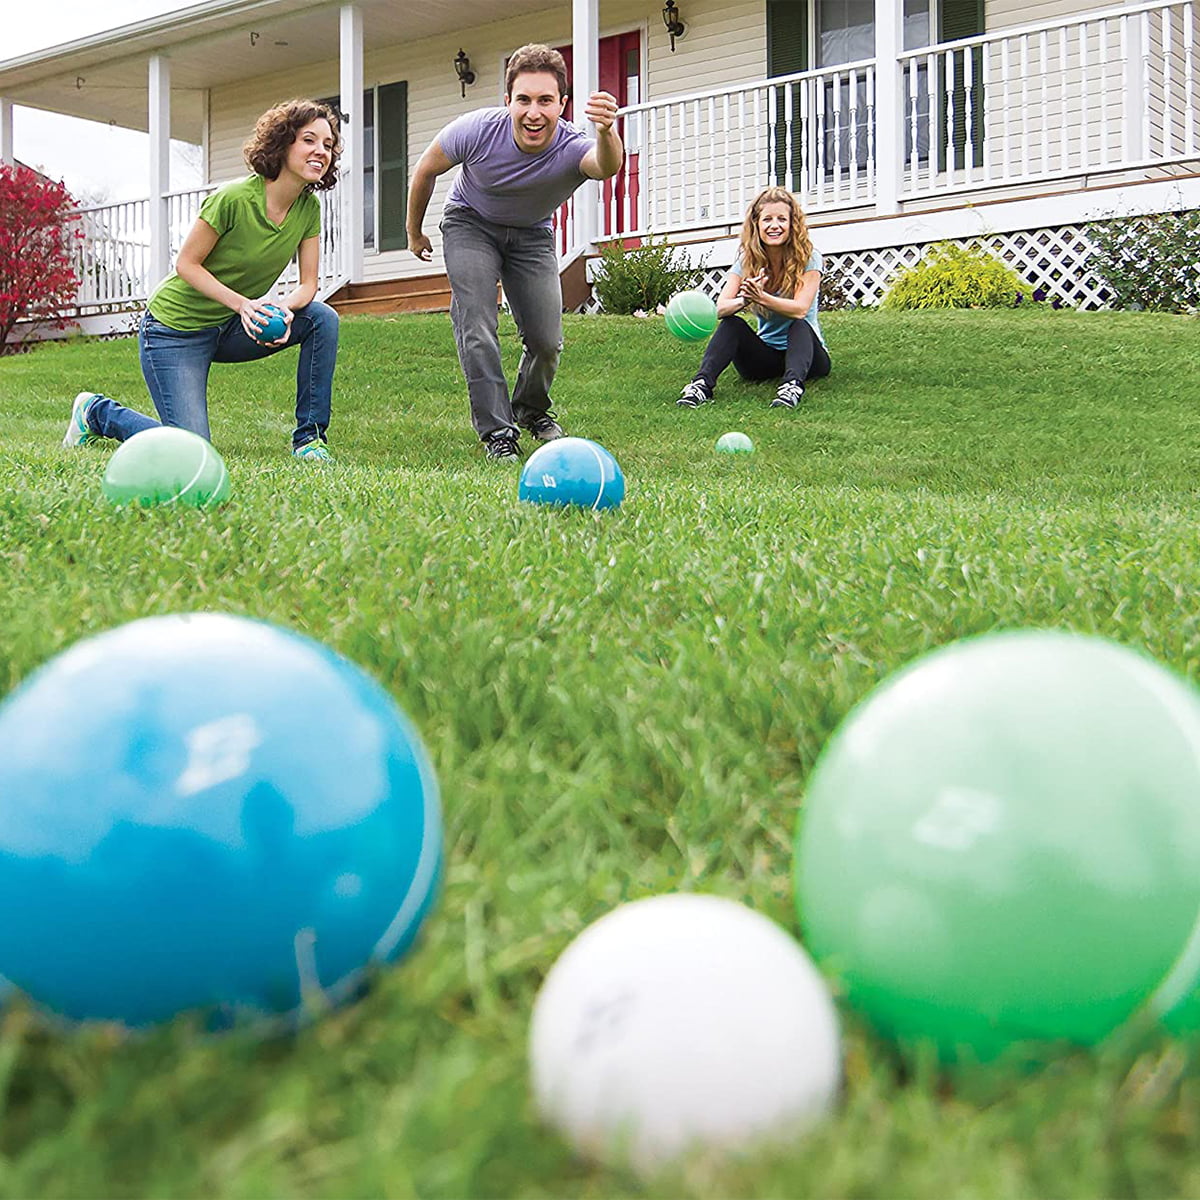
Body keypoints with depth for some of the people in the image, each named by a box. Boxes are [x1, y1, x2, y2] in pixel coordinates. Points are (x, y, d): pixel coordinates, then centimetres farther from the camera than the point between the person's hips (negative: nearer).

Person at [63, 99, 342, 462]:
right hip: (177, 329, -6)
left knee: (323, 318, -17)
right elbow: (186, 264, -17)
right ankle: (97, 411, 14)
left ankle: (309, 436, -7)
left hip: (231, 329, 6)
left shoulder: (309, 208, -4)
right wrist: (243, 303, -29)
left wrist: (285, 309, -25)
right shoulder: (235, 198, -23)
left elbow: (307, 284, -2)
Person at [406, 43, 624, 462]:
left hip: (532, 234, 1)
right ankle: (497, 430, -9)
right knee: (477, 326, -19)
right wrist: (414, 233, 1)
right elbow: (426, 170, -11)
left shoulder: (573, 148, -33)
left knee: (546, 341, -3)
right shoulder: (477, 129, -30)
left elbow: (607, 166, -59)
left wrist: (606, 133, -82)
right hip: (470, 223, -1)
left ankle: (532, 409, 28)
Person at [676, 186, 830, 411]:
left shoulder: (809, 258, -10)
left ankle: (792, 384, -58)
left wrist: (761, 298, -41)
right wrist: (743, 301, -39)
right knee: (732, 323, -22)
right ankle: (702, 384, -40)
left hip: (806, 351, -2)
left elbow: (800, 309, -24)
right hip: (766, 356, 3)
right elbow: (720, 309, -15)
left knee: (799, 325, -32)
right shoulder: (747, 260, -1)